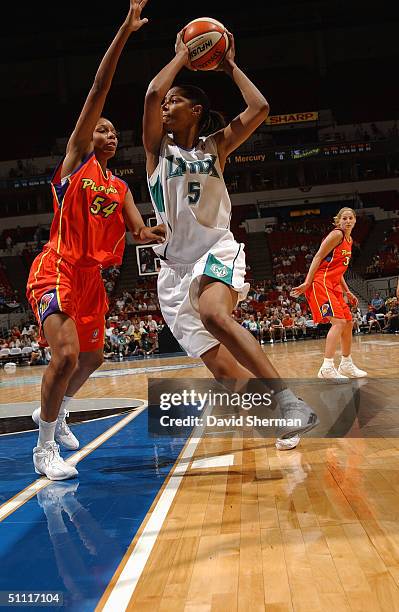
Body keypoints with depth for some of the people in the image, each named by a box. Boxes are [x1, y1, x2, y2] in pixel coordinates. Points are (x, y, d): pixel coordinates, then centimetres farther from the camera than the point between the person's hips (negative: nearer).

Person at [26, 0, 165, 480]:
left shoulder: (120, 187, 17)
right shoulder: (75, 159, 1)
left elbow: (138, 231, 7)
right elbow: (98, 91, -6)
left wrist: (153, 234, -16)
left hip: (91, 277, 7)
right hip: (57, 269, -7)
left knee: (92, 357, 18)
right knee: (66, 354, -22)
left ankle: (53, 412, 45)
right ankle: (44, 447, -4)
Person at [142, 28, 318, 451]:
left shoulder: (216, 144, 8)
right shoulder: (157, 146, 8)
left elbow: (259, 108, -6)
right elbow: (151, 93, -9)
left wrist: (229, 67, 7)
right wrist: (182, 55, 5)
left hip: (217, 249, -2)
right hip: (175, 266, 2)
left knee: (215, 315, -37)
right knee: (222, 368, -4)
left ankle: (288, 399, -37)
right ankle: (284, 418, 19)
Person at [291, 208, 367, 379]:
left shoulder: (349, 240, 20)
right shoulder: (336, 234, -8)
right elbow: (318, 257, -14)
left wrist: (347, 292, 21)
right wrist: (307, 283, -21)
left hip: (333, 285, 10)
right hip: (320, 283, -10)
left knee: (348, 323, 13)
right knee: (339, 322, -20)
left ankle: (346, 365, 25)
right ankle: (327, 368, -22)